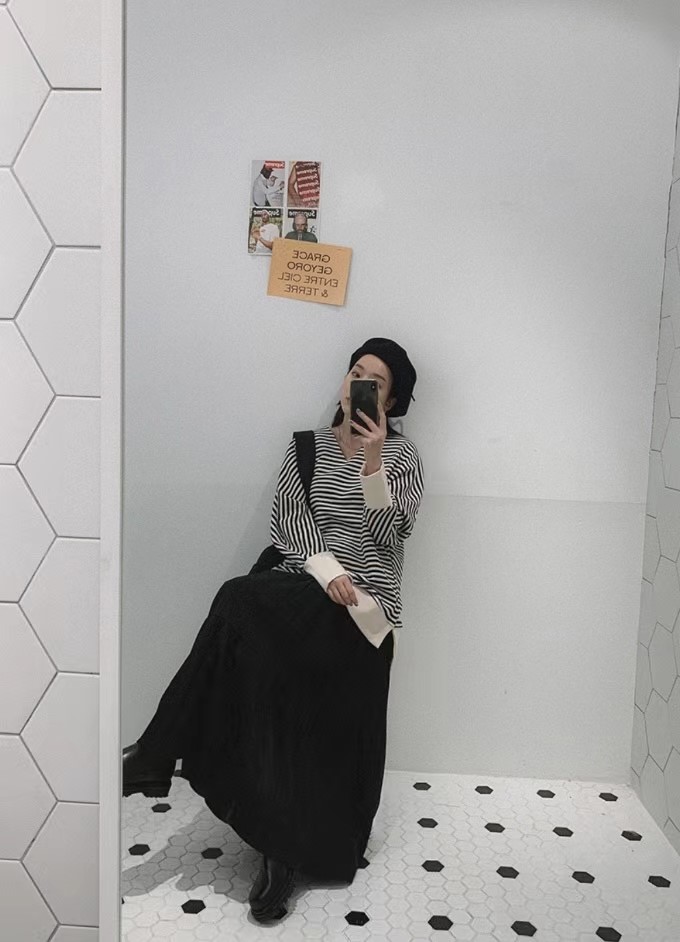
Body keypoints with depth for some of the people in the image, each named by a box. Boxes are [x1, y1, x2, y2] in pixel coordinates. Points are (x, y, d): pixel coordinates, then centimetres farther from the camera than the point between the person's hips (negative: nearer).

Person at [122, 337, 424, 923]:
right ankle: (287, 850, 3)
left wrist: (373, 462, -18)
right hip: (304, 592, 4)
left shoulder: (402, 454, 5)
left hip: (363, 606, -4)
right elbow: (288, 522, 3)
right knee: (291, 725, -14)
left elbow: (390, 533, -6)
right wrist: (327, 571, -13)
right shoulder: (306, 446, 13)